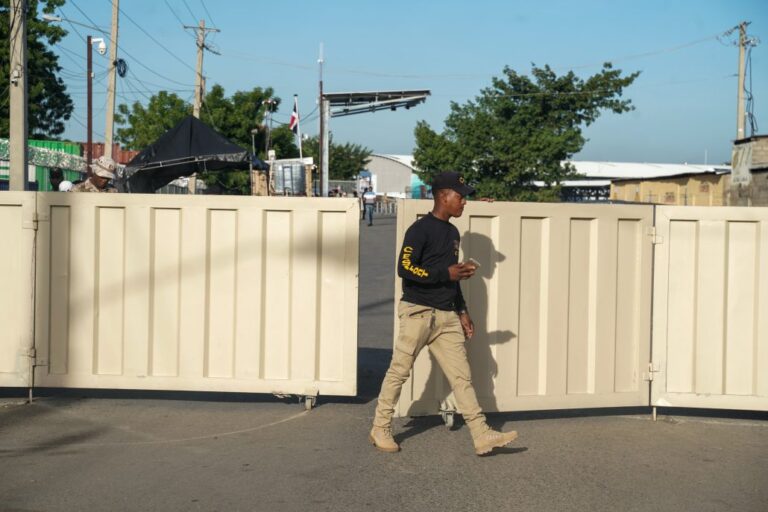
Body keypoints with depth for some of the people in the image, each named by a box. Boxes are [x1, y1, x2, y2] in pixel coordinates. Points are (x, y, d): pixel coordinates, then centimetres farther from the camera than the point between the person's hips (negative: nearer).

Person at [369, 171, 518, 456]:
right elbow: (405, 268, -19)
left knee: (462, 376, 3)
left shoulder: (452, 233, 17)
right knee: (399, 371, 2)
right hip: (418, 312, -7)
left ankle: (482, 437, 3)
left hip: (447, 316, 7)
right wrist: (447, 273, -20)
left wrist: (462, 311, 18)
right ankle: (380, 430, 16)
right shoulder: (420, 229, -10)